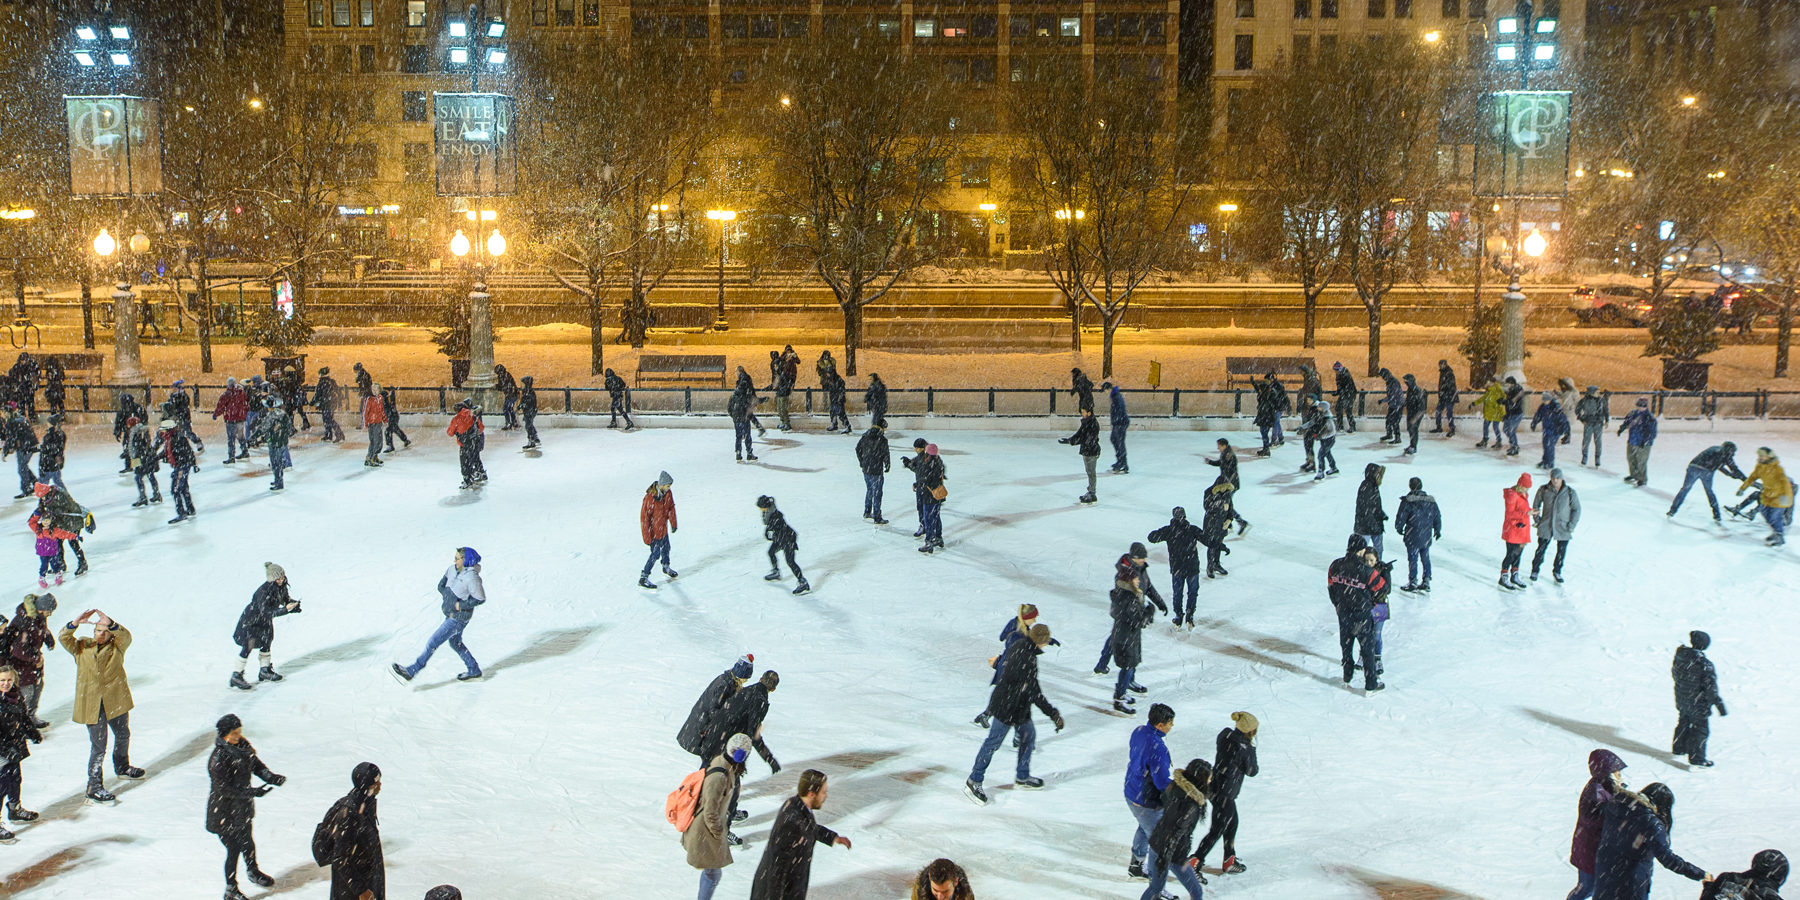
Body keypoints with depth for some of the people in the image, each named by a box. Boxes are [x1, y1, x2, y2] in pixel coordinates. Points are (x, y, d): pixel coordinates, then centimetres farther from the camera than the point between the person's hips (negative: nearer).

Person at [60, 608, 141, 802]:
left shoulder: (117, 646, -2)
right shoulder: (82, 647, 0)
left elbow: (125, 637, -22)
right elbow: (64, 639, -14)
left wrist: (110, 623, -42)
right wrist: (76, 623, -32)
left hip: (116, 701, 3)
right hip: (91, 704, -3)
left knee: (123, 735, 24)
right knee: (98, 747, -4)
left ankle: (122, 767, 50)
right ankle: (93, 787, 6)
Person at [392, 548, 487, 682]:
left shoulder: (472, 577, -25)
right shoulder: (453, 569, -2)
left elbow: (481, 599, -19)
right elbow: (441, 586, 9)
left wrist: (461, 605, -18)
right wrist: (448, 596, -6)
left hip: (458, 618, -9)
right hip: (450, 613, 9)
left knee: (433, 642, -5)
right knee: (455, 643, 22)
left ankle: (411, 671, 1)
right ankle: (474, 671, 36)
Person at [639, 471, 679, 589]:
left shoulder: (668, 493, -9)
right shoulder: (650, 497, -31)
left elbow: (671, 508, 10)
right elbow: (644, 517, -25)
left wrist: (673, 523, 16)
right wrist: (647, 537, -21)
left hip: (664, 529, 7)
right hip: (654, 532, -7)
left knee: (666, 548, 26)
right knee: (655, 554, -2)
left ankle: (666, 567, 52)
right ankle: (643, 578, 9)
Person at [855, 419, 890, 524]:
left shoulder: (865, 436, 1)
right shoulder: (882, 440, -18)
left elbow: (858, 449, 10)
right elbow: (886, 455, -14)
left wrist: (861, 462, 22)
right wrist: (887, 466, 4)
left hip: (865, 469, 6)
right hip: (876, 471, -6)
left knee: (869, 490, 24)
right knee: (877, 493, 2)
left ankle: (867, 512, 35)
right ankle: (877, 518, 7)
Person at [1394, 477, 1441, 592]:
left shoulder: (1407, 501, -14)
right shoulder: (1431, 501, 2)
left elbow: (1400, 518, -11)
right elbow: (1437, 518, 11)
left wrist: (1399, 528, 9)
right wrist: (1438, 530, 27)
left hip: (1413, 537, -5)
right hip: (1427, 538, 5)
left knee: (1413, 559, 3)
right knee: (1426, 559, 15)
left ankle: (1413, 583, 7)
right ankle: (1426, 582, 20)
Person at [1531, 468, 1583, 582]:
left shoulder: (1569, 492, -9)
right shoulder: (1544, 490, -7)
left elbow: (1576, 509, 1)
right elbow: (1536, 504, 9)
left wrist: (1571, 525, -4)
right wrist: (1537, 519, 3)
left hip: (1563, 528, 0)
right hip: (1546, 526, 0)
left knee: (1561, 551, 10)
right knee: (1541, 549, 4)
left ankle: (1557, 572, 29)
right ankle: (1535, 570, 22)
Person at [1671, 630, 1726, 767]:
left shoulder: (1680, 655, -8)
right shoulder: (1704, 664, -27)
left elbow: (1674, 673, 9)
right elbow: (1711, 686, -23)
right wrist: (1719, 704, -14)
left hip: (1681, 698, 7)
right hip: (1697, 702, -7)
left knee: (1684, 722, 28)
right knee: (1701, 729, 8)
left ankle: (1679, 747, 43)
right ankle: (1696, 758, 13)